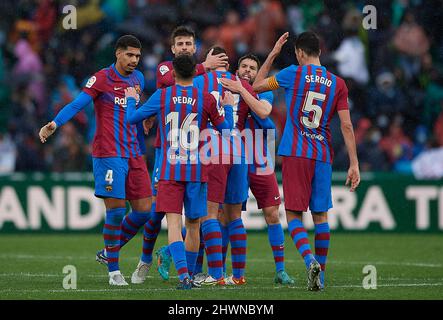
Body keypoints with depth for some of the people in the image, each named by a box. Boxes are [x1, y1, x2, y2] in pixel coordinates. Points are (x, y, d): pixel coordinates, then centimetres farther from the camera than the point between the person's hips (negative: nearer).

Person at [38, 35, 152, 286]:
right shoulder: (102, 79, -7)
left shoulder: (138, 78, 14)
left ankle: (111, 250, 23)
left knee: (144, 211, 3)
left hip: (134, 155, 7)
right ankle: (113, 270, 1)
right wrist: (55, 124, -31)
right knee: (116, 210, -8)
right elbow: (77, 104, -16)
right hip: (109, 155, -7)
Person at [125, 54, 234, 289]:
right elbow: (226, 129, 10)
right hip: (197, 170, 1)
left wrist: (131, 99, 27)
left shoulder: (162, 96, -1)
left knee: (173, 222, -8)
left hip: (169, 170, -1)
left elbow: (132, 118, 7)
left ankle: (183, 274, -25)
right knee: (193, 225, 13)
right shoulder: (206, 99, 0)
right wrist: (228, 107, 27)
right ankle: (189, 274, 21)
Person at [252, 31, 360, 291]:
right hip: (323, 157, 3)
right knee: (321, 215, 12)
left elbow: (257, 86, 12)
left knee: (294, 214, -2)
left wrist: (273, 54, 20)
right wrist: (354, 164, 3)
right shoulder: (338, 84, 6)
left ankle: (310, 259, -25)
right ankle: (321, 273, 15)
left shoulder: (294, 74, -1)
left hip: (295, 154, -3)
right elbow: (346, 126, 2)